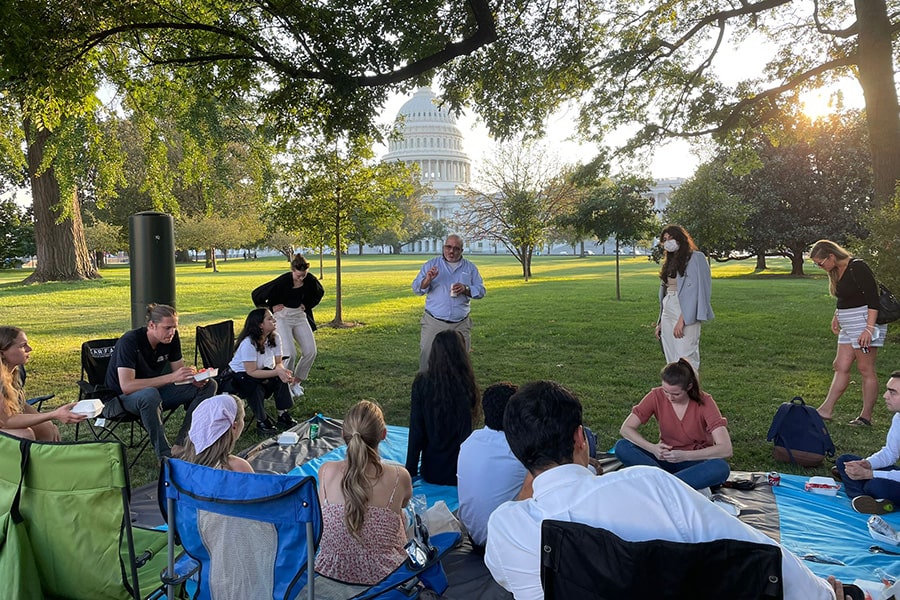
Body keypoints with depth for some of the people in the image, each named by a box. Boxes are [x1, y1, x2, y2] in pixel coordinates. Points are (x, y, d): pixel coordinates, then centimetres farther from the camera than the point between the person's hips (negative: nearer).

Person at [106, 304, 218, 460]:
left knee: (208, 385, -10)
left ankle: (181, 445, -14)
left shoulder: (172, 338, -7)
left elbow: (179, 370, 2)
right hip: (123, 398, -7)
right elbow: (126, 386, -35)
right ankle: (165, 455, -29)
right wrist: (171, 377, -40)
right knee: (150, 394, -42)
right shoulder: (130, 342, -26)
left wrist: (194, 378, -22)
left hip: (155, 389, 7)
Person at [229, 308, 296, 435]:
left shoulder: (275, 337, -10)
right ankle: (261, 421, -17)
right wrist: (277, 372, -37)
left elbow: (278, 363, -7)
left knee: (282, 379, -23)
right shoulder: (248, 343, -30)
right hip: (239, 376, -6)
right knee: (256, 387, -36)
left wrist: (283, 371, -31)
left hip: (262, 371, 6)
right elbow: (252, 372, -30)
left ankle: (282, 414, -10)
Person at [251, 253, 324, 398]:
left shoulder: (310, 280, -7)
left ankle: (296, 382, 14)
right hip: (282, 317, -5)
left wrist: (307, 305, 8)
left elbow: (319, 292, 17)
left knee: (311, 351, -4)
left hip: (300, 316, 5)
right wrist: (270, 308, -6)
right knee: (290, 354, -18)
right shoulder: (282, 281, -22)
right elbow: (257, 294, -15)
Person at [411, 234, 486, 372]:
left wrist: (466, 289, -13)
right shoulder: (431, 265, 5)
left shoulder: (470, 267, 9)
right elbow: (416, 289, 1)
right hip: (434, 323, -1)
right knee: (427, 358, -3)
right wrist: (428, 279, -19)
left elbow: (481, 291, 7)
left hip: (460, 325, 2)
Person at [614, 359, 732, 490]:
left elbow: (726, 449, -23)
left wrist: (684, 456, -30)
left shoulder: (704, 402, -16)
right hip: (665, 458, 2)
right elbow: (625, 428, -11)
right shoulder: (657, 396, -11)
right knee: (622, 447, -24)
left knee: (721, 468, -36)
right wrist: (652, 448, -26)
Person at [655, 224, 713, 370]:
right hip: (668, 313, 7)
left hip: (685, 314, -7)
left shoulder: (695, 258, -3)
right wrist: (660, 322, 16)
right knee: (672, 362, 7)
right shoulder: (669, 263, 19)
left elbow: (694, 290, -12)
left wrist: (682, 319, -19)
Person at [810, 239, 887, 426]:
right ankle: (826, 410, 7)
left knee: (865, 369, -2)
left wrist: (869, 328, -23)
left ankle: (866, 416, 6)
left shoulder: (857, 268, -16)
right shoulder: (837, 271, 11)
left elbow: (873, 299, -19)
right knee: (841, 366, 6)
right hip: (849, 326, 9)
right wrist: (836, 316, 13)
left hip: (865, 320, -9)